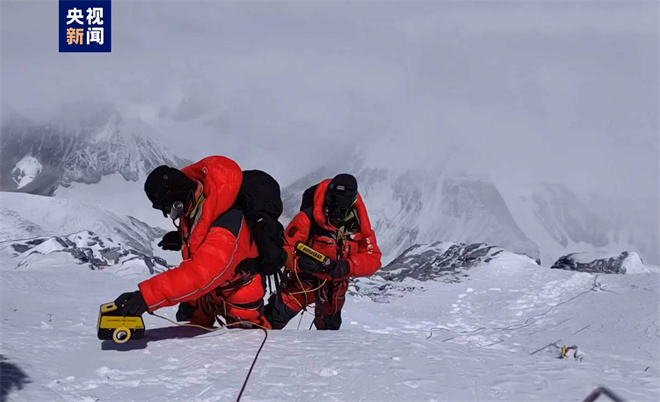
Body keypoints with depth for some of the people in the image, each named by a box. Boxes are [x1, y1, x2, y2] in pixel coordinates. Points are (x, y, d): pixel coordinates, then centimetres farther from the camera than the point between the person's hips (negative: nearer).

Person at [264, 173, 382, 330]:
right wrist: (299, 261, -45)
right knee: (277, 314, -24)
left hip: (335, 285, 4)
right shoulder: (309, 217, -26)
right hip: (305, 279, -4)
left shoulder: (359, 224, -13)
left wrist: (346, 266, -34)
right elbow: (286, 248, -23)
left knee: (330, 326, 26)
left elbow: (372, 258, -16)